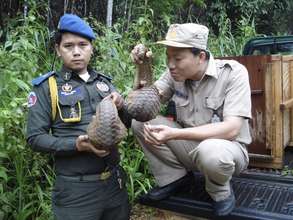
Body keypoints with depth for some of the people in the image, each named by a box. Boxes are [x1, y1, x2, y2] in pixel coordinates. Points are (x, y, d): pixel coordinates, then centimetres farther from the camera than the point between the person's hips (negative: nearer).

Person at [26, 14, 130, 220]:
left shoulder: (104, 82, 8)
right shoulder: (46, 87, -4)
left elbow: (127, 123, 12)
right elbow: (35, 138, -7)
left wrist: (120, 106, -9)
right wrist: (76, 145, -21)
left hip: (115, 182, 5)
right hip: (76, 189, -4)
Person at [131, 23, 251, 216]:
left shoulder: (233, 72, -19)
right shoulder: (176, 74, -5)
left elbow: (231, 129, -28)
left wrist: (174, 134, -37)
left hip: (227, 148, -4)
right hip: (190, 144, 5)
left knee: (210, 151, -40)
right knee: (139, 120, -12)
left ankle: (221, 192, -4)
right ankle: (175, 176, 4)